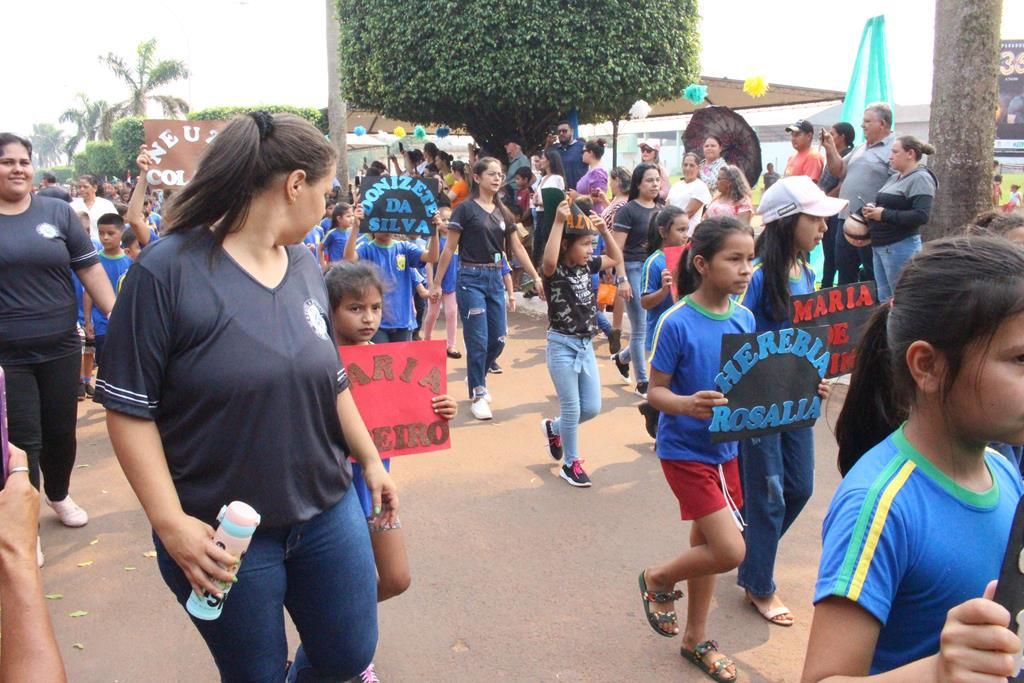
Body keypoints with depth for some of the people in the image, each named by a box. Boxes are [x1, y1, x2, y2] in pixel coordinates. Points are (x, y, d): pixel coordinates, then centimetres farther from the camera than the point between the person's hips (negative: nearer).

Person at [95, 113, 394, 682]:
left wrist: (370, 460, 16)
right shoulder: (168, 271, -16)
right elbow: (129, 408, -14)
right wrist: (170, 522, -19)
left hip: (328, 512, 5)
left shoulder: (305, 267, 3)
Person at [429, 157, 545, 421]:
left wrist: (536, 277, 8)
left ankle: (476, 378, 34)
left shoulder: (503, 211, 11)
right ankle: (477, 395, 12)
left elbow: (517, 247, 13)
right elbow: (449, 249, -6)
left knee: (498, 340, 8)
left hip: (495, 278, 6)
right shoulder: (466, 209, -6)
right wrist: (436, 284, -8)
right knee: (478, 340, -3)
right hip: (471, 278, -6)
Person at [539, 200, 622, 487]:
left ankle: (553, 428, 37)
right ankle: (570, 463, 20)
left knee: (592, 408, 11)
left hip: (586, 345, 7)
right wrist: (559, 221, -38)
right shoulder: (554, 270, -15)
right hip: (562, 346, -7)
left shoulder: (587, 266, 5)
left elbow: (616, 258, 17)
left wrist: (604, 229, 4)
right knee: (572, 409, 1)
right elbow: (549, 261, -39)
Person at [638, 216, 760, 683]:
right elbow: (655, 391, -16)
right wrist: (687, 404, -35)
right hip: (684, 450, -6)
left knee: (707, 544, 17)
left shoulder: (744, 320, -1)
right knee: (730, 551, -10)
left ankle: (696, 640, 36)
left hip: (724, 448, 6)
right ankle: (658, 579, 20)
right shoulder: (677, 323, -19)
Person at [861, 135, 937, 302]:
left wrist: (884, 214, -20)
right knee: (884, 299, 15)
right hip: (879, 246, 9)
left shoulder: (920, 178, -11)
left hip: (900, 247, -9)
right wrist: (872, 210, 2)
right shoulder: (895, 177, 16)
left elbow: (921, 216, -22)